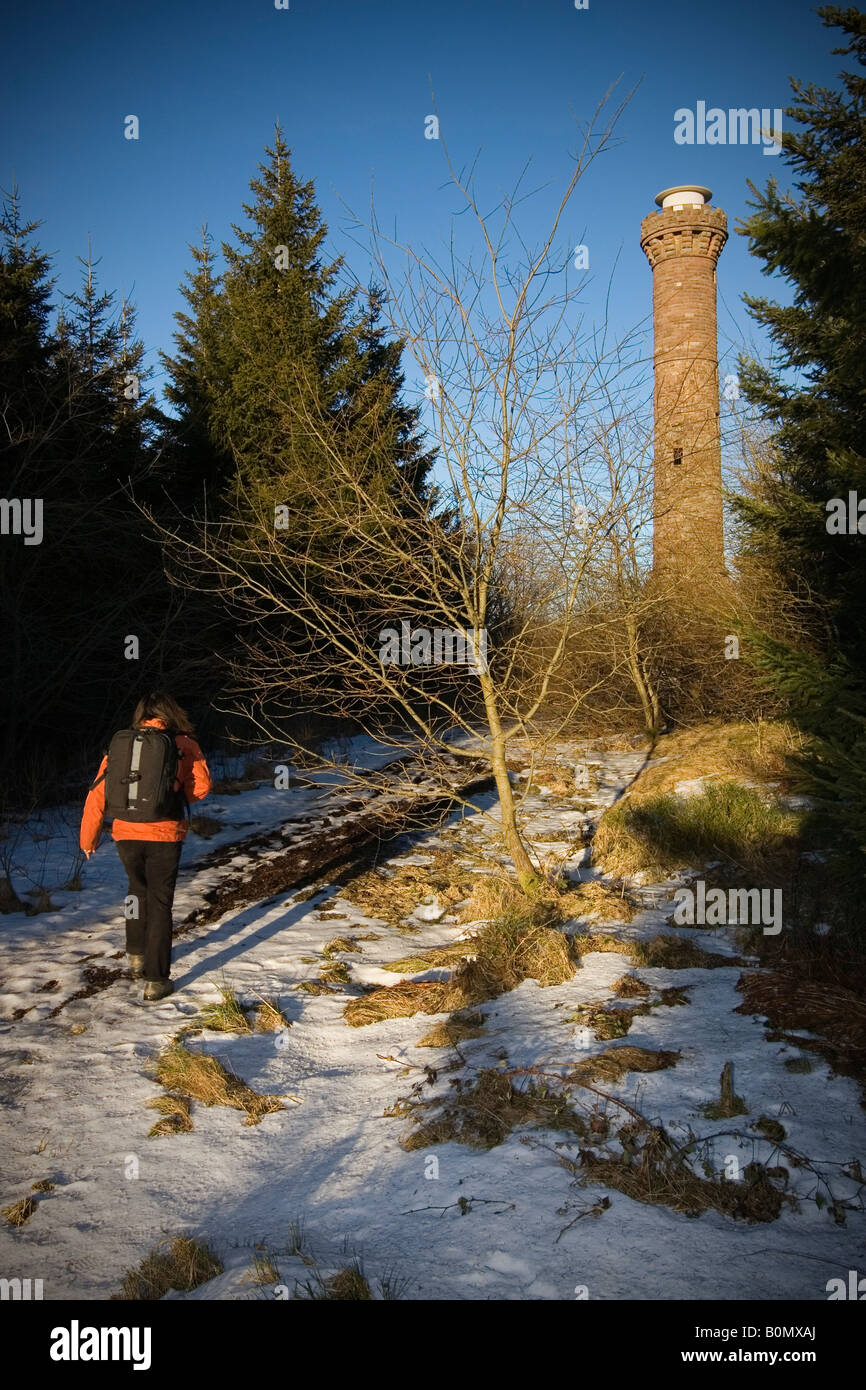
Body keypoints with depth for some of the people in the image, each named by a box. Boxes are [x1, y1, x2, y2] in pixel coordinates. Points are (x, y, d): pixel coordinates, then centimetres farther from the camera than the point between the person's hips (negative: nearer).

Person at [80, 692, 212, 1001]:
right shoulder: (183, 745, -2)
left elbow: (98, 793, 3)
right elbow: (201, 787, -1)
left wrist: (88, 837, 12)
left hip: (126, 834, 3)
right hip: (165, 835, -2)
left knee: (138, 889, 28)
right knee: (159, 904, 6)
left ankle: (136, 956, 31)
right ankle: (156, 980, 6)